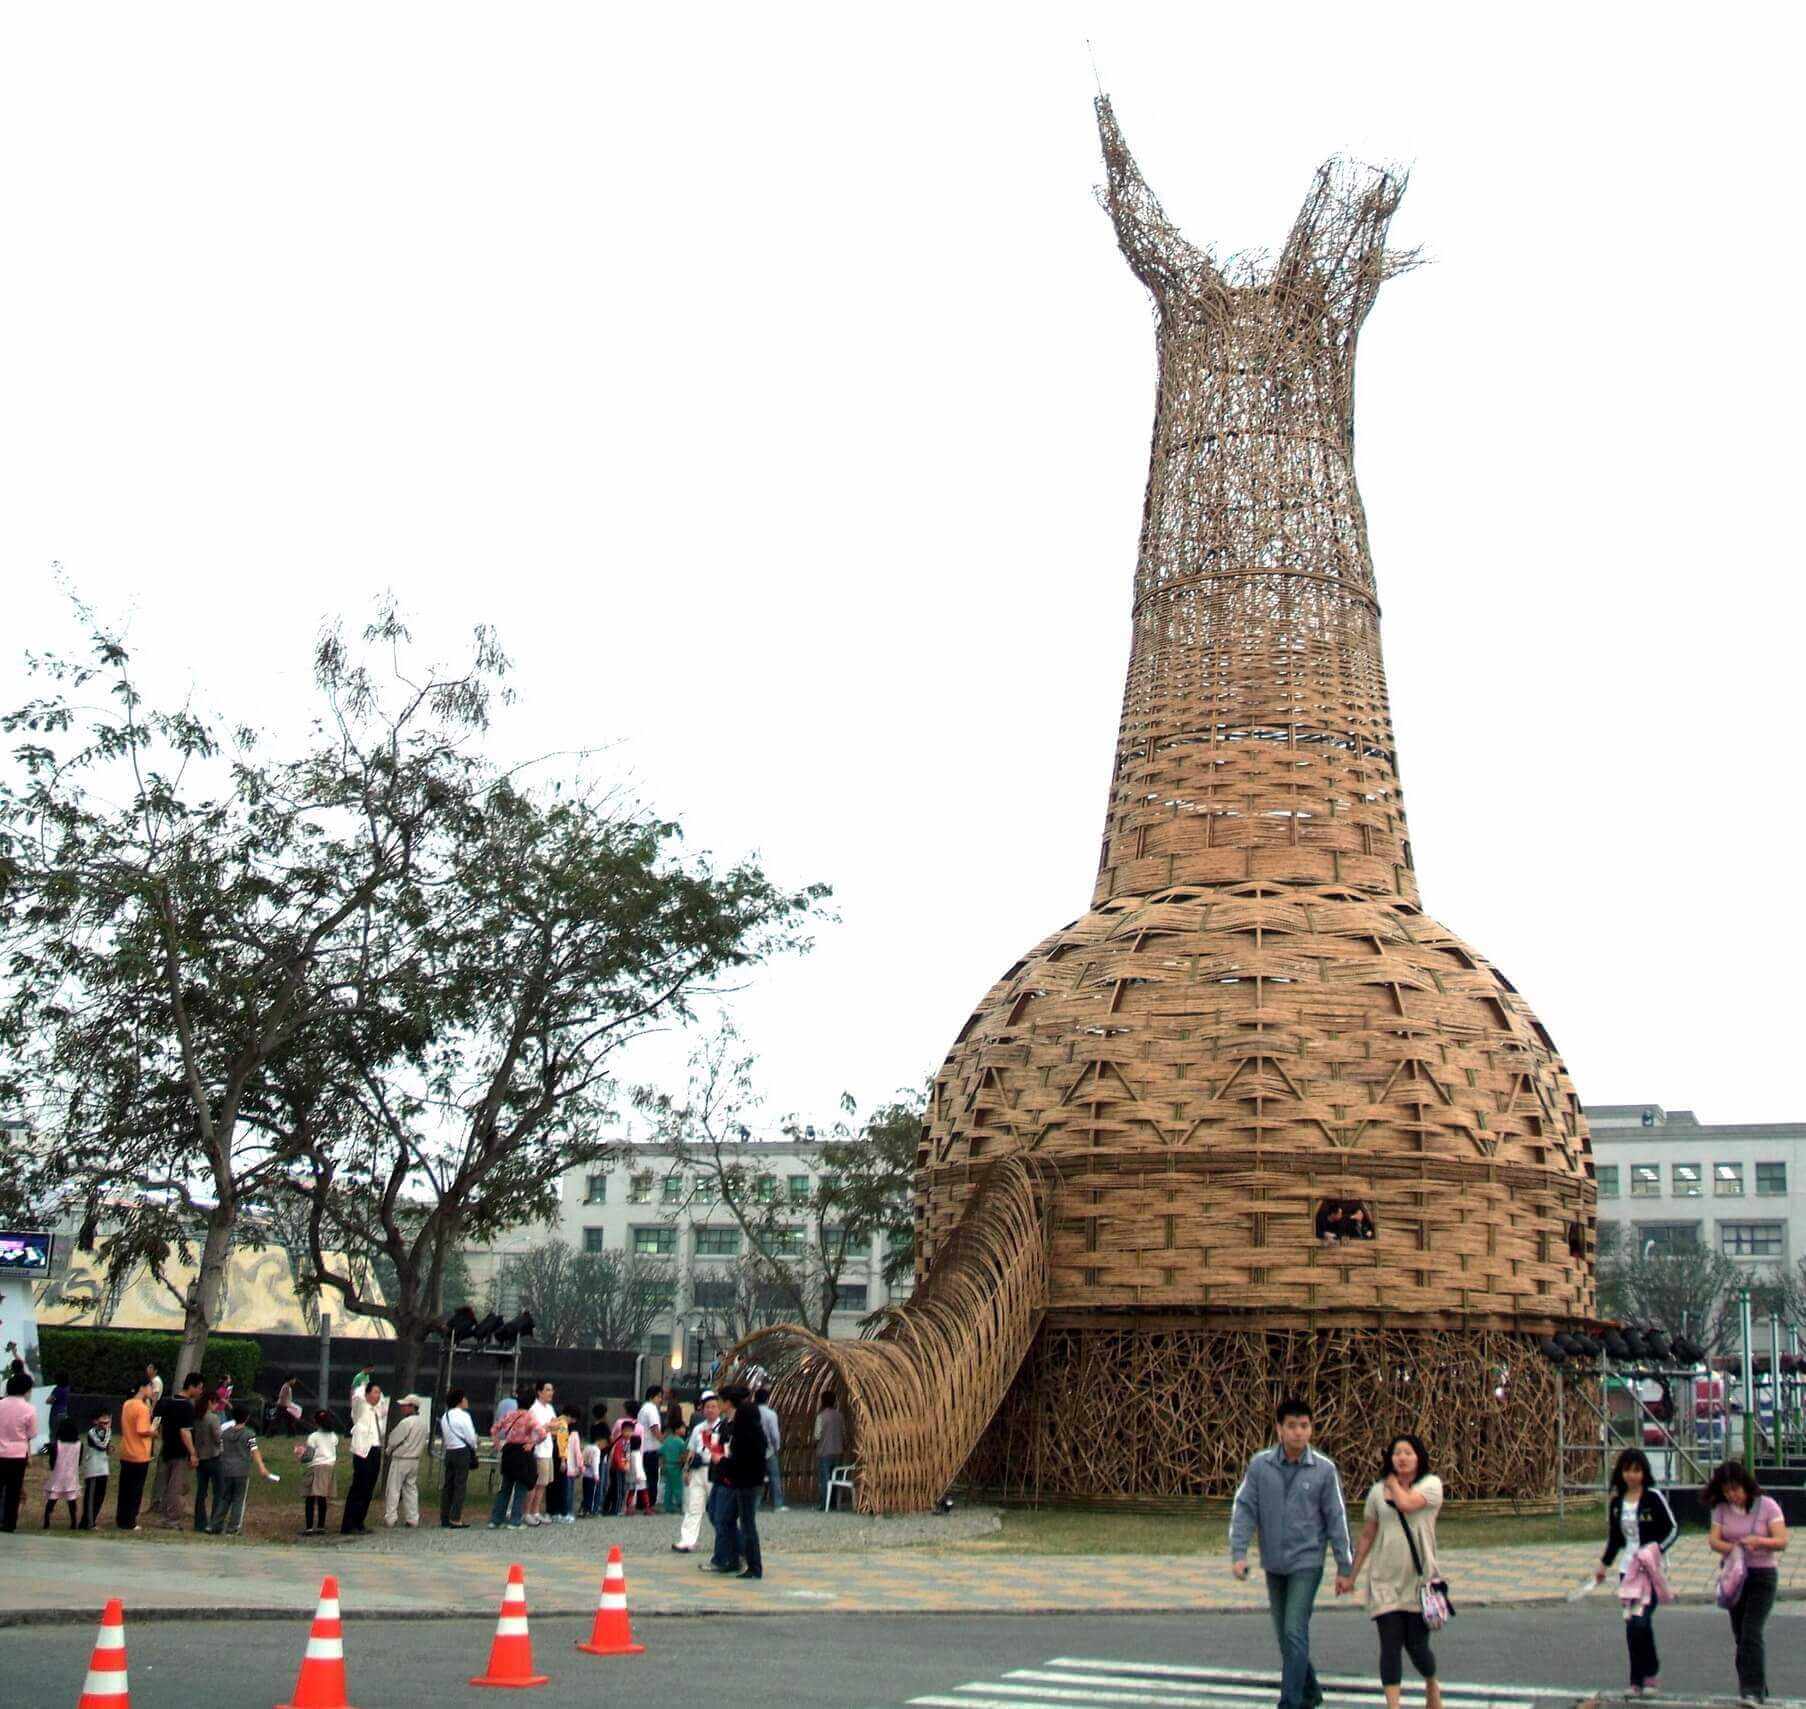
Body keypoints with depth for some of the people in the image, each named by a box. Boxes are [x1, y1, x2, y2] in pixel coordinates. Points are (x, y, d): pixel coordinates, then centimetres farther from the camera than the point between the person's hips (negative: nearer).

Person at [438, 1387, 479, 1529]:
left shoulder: (445, 1416, 11)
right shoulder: (463, 1415, -10)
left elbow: (443, 1437, 12)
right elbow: (471, 1436, -9)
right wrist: (473, 1450, 7)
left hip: (449, 1452, 7)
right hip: (463, 1452, -7)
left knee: (447, 1485, 11)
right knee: (460, 1486, -5)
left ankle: (445, 1518, 14)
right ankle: (455, 1520, -7)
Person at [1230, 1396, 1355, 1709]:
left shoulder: (1324, 1469, -7)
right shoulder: (1260, 1465, -4)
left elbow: (1336, 1519, -3)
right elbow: (1244, 1509, -3)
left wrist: (1345, 1567, -1)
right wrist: (1238, 1553, -12)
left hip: (1307, 1563, -3)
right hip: (1273, 1565, 3)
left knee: (1295, 1633, -12)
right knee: (1284, 1636, 14)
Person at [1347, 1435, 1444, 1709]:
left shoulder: (1431, 1484, -1)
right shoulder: (1378, 1491, 8)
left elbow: (1406, 1503, -21)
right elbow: (1367, 1536, 13)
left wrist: (1394, 1482, -1)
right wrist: (1352, 1574, 13)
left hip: (1418, 1578, -2)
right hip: (1384, 1580, 2)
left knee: (1417, 1646, 3)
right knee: (1390, 1645, -4)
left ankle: (1432, 1686, 34)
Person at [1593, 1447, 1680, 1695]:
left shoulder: (1653, 1497, -8)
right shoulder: (1616, 1501, 8)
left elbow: (1673, 1528, -4)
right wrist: (1604, 1563, 7)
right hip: (1628, 1568, 5)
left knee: (1641, 1621, -15)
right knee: (1631, 1625, 4)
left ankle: (1649, 1671, 7)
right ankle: (1637, 1679, 14)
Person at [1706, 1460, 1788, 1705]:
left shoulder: (1767, 1505, -7)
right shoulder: (1721, 1509, 3)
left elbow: (1782, 1541, -11)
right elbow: (1714, 1539, -5)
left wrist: (1759, 1541, -30)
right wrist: (1734, 1548, -25)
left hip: (1762, 1574, -4)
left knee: (1751, 1633, -14)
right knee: (1739, 1635, 9)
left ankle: (1755, 1690, -13)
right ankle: (1748, 1685, 21)